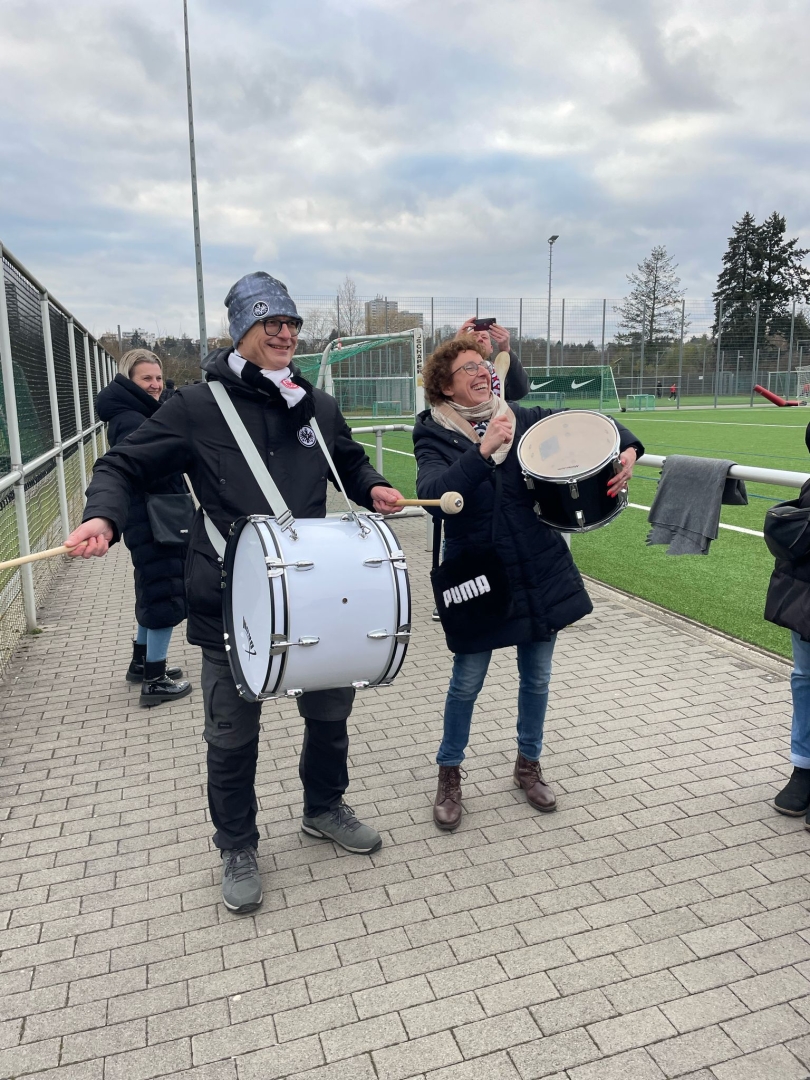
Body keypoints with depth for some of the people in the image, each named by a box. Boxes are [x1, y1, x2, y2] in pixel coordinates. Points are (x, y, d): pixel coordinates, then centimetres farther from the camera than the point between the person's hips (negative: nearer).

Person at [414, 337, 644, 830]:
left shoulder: (523, 419, 0)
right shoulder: (435, 435, -9)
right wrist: (482, 451, -36)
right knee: (467, 682, 8)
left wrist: (628, 449, -16)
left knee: (537, 677, 15)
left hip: (541, 574, 4)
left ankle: (529, 765, 38)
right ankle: (450, 774, 31)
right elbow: (432, 494, -28)